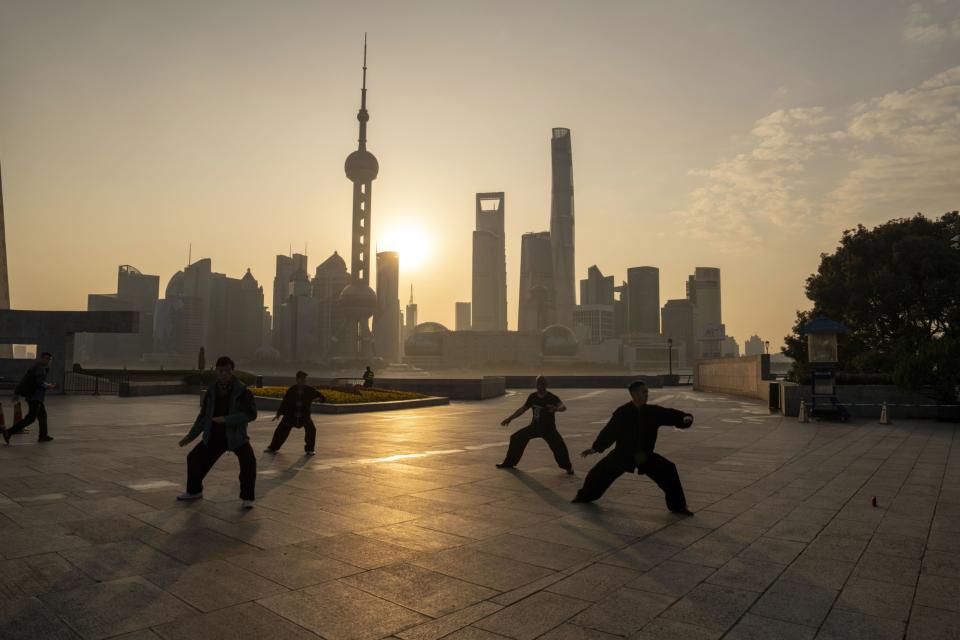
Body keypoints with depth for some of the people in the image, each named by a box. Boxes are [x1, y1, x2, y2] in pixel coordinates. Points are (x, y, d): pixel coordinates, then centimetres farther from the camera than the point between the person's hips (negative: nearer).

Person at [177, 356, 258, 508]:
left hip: (236, 436, -5)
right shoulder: (211, 391, -2)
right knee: (194, 458, 10)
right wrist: (190, 436, 9)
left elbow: (251, 414, -25)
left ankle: (247, 498, -8)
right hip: (214, 436, 5)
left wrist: (226, 419, -32)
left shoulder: (242, 390, -17)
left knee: (249, 462, -26)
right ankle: (194, 491, 37)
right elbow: (204, 416, 10)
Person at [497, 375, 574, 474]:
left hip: (548, 428, -5)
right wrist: (509, 419, 8)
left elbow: (563, 407, -35)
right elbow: (522, 409, 10)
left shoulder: (552, 397, -18)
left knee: (559, 446, -26)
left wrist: (556, 409, -58)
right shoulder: (532, 396, -2)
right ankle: (509, 463, 20)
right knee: (516, 438, 2)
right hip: (535, 426, 5)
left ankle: (568, 466, 0)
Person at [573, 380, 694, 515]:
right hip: (623, 453, -1)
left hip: (645, 455, 2)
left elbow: (671, 415, -15)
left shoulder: (653, 411, -8)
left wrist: (685, 418, -37)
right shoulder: (622, 412, -15)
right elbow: (609, 431, -8)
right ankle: (585, 496, 34)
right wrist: (596, 447, -5)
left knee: (669, 471, -13)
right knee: (600, 471, 5)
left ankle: (677, 506, 5)